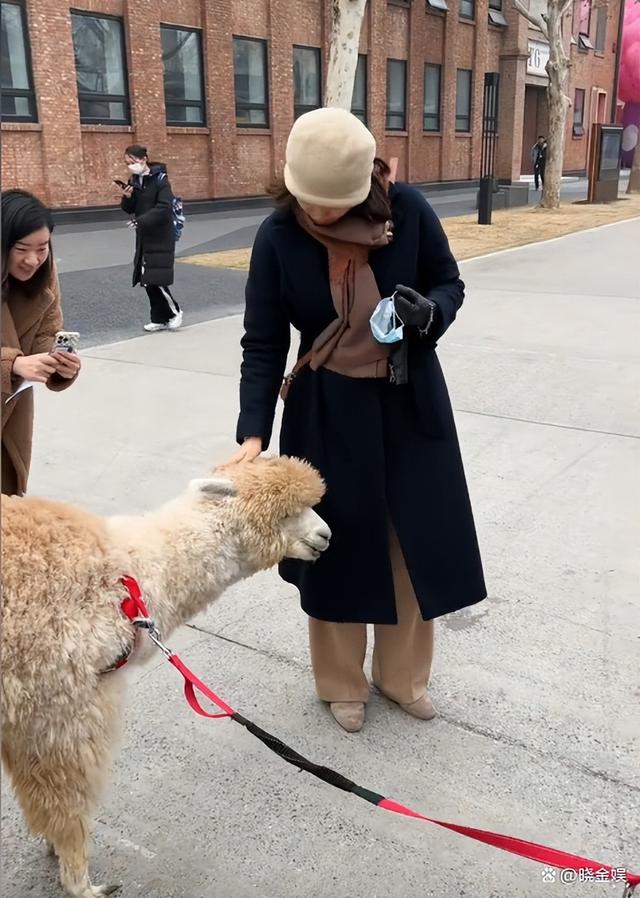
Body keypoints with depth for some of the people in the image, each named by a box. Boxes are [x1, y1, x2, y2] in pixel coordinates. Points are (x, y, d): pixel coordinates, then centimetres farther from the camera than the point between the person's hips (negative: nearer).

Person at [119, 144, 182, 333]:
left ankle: (175, 312, 11)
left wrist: (141, 220, -27)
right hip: (144, 237, 7)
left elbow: (164, 208, -22)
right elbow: (130, 209, 12)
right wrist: (127, 198, -9)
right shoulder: (134, 181, 9)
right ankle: (160, 319, 16)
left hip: (161, 238, -7)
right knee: (147, 280, 5)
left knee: (156, 279, -11)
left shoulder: (160, 179, -12)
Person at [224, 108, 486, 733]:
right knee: (338, 547, 10)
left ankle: (403, 675, 36)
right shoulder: (278, 238, -13)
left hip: (411, 406, 2)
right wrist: (253, 434, -21)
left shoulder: (407, 210, -12)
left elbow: (450, 283, 2)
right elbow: (263, 346, -10)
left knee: (417, 544, 12)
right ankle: (342, 684, 33)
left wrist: (427, 312, -21)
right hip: (327, 414, -1)